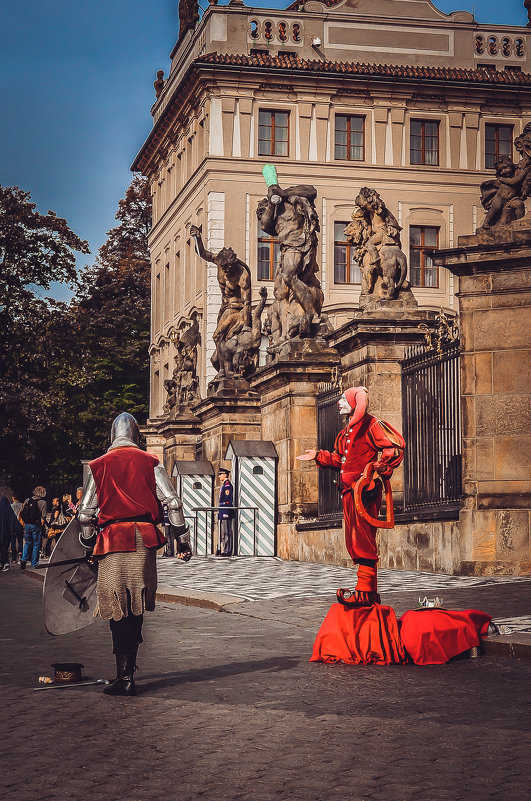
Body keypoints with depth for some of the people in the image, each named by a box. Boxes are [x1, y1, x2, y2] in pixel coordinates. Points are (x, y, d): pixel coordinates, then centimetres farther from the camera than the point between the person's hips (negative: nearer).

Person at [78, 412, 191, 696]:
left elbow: (85, 512, 8)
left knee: (118, 611, 0)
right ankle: (128, 670, 16)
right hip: (144, 539, 1)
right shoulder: (151, 463, 7)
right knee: (135, 608, 11)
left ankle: (125, 676, -6)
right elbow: (172, 502, 1)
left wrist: (89, 546, 19)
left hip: (112, 540, -1)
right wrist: (183, 538, 7)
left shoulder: (98, 466, 8)